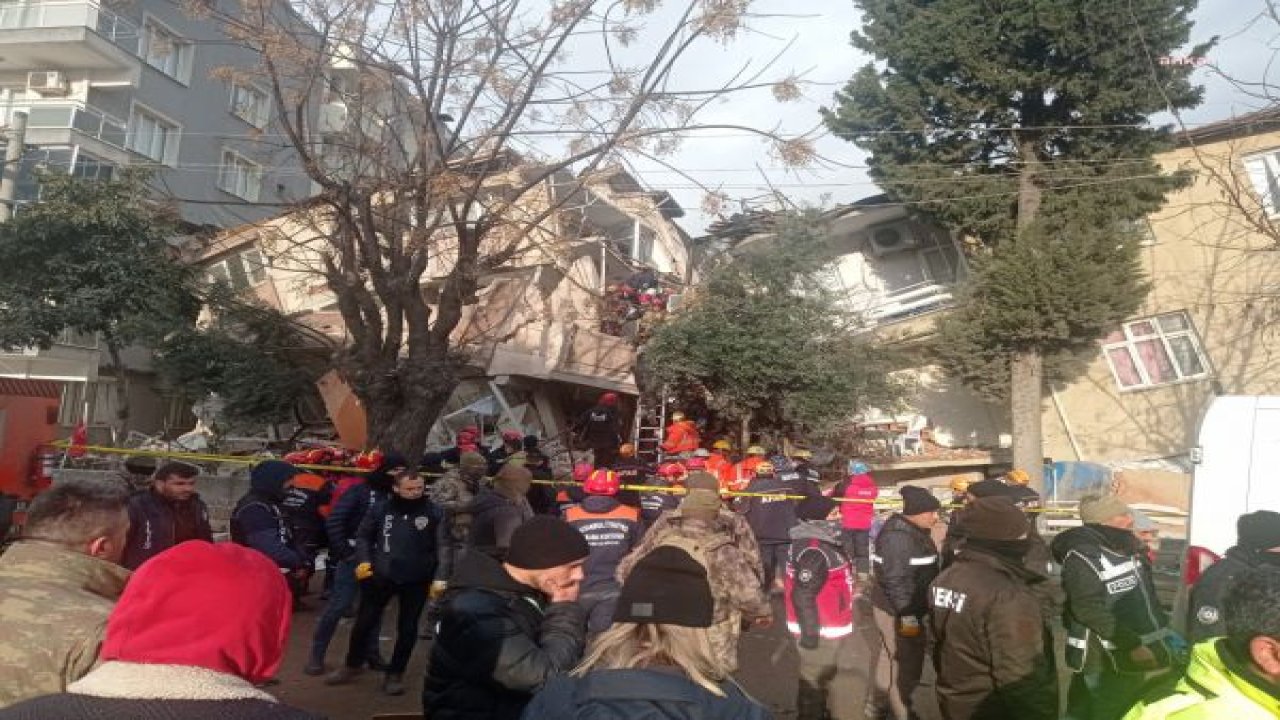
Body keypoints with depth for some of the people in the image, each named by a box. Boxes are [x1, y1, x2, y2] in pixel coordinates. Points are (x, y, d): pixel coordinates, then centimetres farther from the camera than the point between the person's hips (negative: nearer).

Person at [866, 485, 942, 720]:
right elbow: (896, 580, -27)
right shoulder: (898, 536, -25)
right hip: (897, 611, -10)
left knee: (890, 658, 22)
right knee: (905, 664, 3)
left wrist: (913, 611, 23)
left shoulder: (913, 530, 8)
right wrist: (907, 615, -24)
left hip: (909, 608, 10)